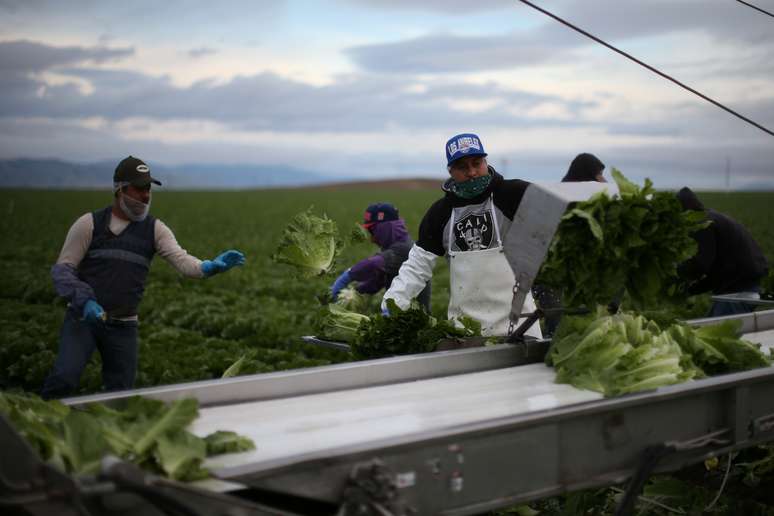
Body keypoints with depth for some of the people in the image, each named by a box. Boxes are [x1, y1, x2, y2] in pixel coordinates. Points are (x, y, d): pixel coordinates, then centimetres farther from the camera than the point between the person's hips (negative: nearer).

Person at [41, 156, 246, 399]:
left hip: (124, 325, 3)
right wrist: (84, 300, -19)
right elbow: (63, 268, -2)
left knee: (121, 389, 7)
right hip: (83, 317, -3)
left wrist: (209, 267, -32)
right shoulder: (89, 224, -1)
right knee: (65, 376, -21)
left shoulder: (154, 229, 4)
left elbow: (181, 260, -10)